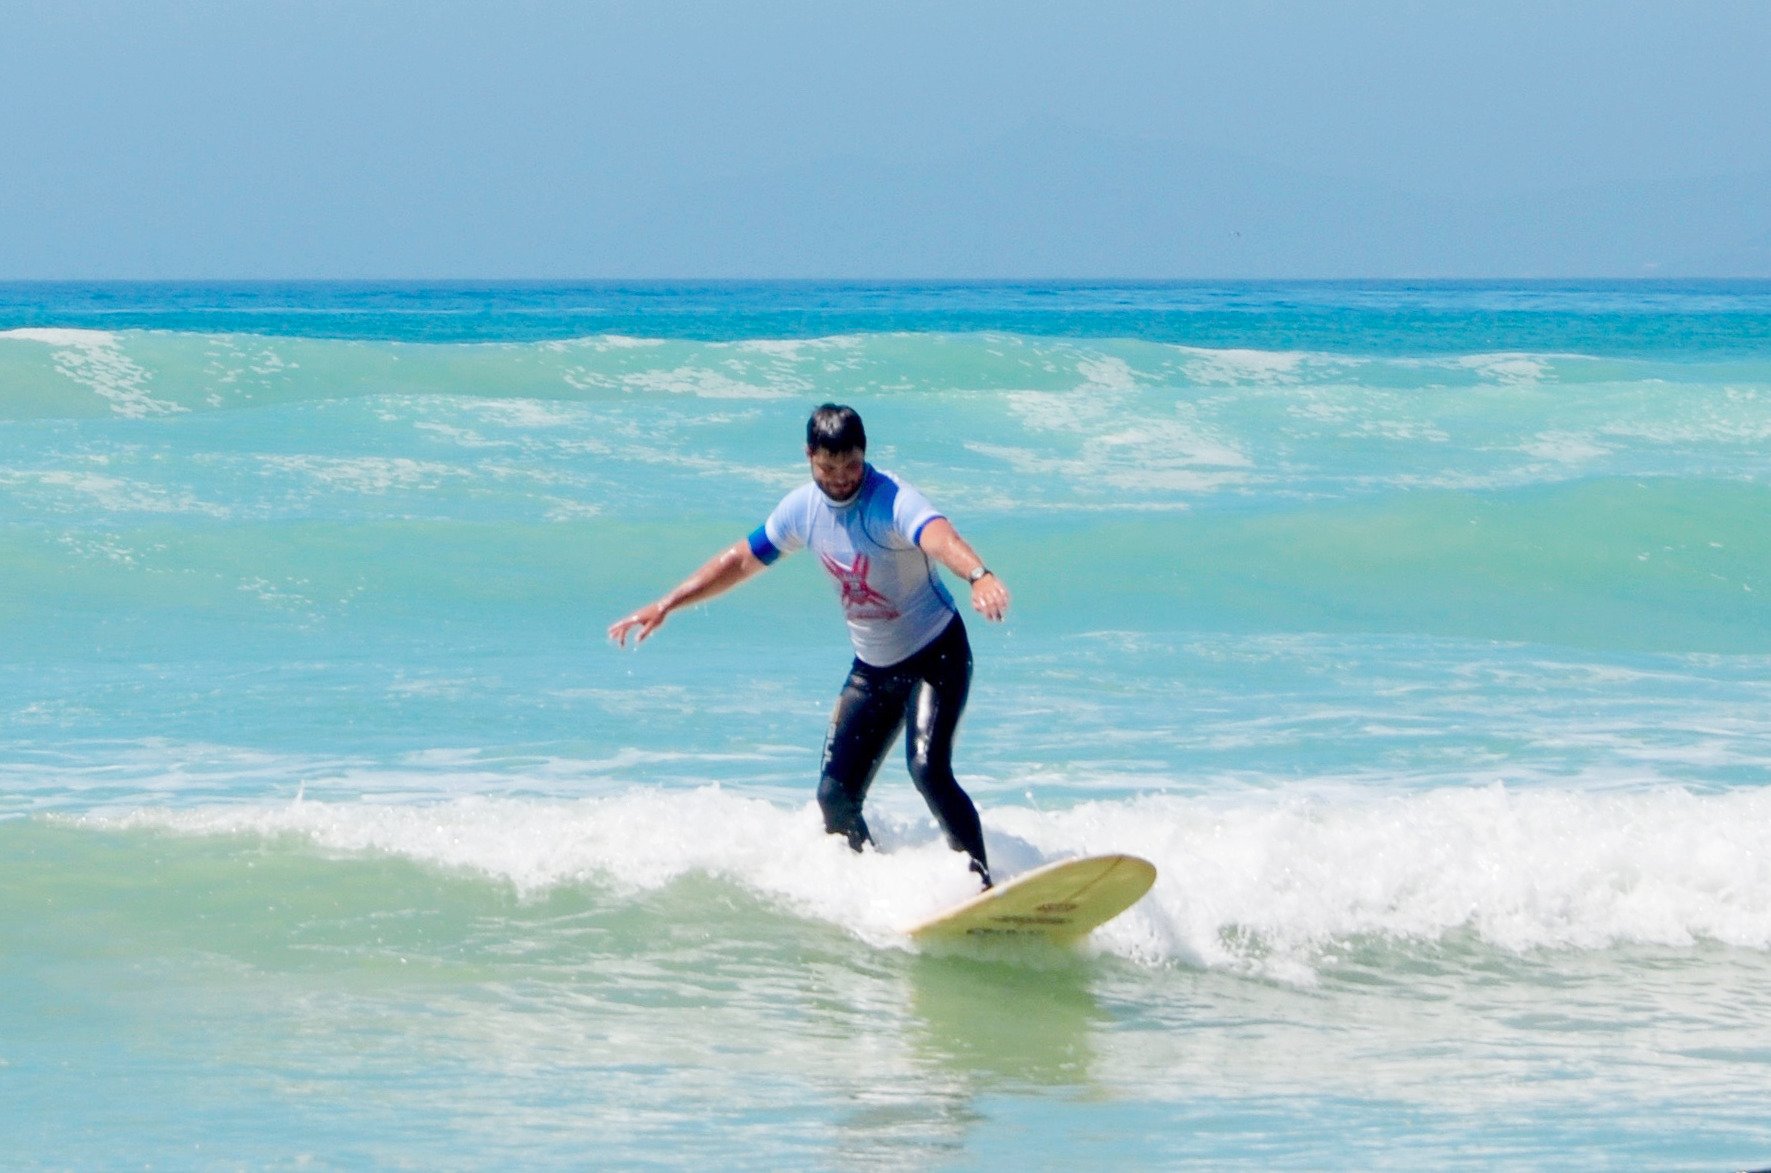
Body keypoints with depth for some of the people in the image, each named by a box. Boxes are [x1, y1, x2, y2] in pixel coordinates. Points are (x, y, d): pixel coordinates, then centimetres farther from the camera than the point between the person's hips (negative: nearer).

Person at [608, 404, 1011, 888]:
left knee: (928, 768, -27)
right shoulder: (803, 508, -4)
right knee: (835, 795, 2)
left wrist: (978, 574, -70)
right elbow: (742, 559, 11)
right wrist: (666, 605, 13)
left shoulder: (893, 500, -26)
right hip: (872, 667, 7)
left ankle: (983, 885, -24)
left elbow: (936, 534, -48)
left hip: (936, 653, -7)